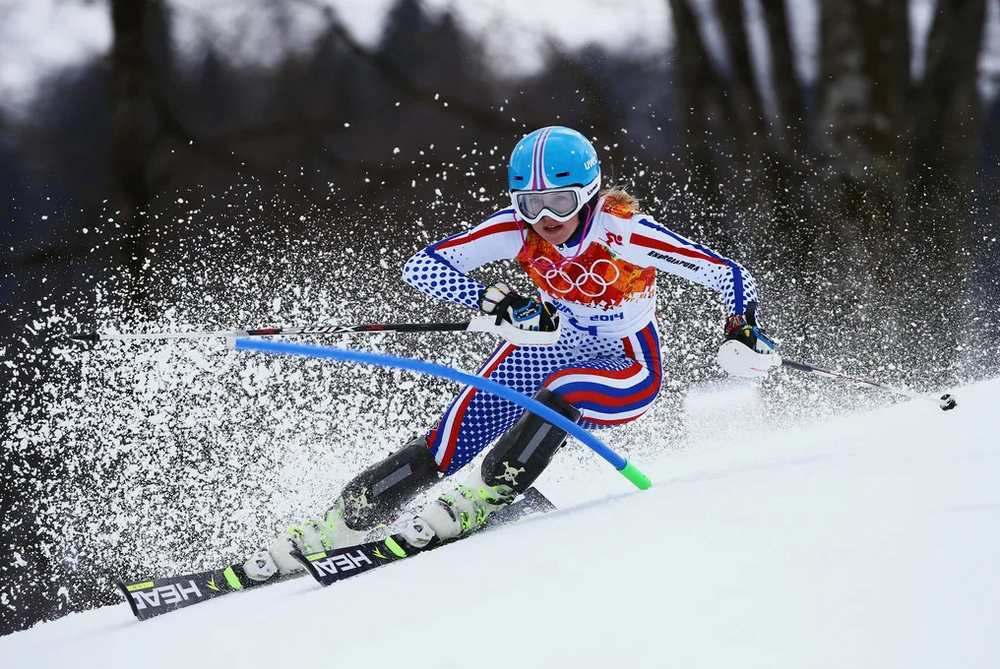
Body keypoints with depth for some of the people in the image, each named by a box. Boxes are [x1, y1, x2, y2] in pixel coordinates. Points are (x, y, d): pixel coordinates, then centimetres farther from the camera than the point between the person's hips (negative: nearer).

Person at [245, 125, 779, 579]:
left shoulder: (627, 234, -28)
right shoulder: (517, 228, -20)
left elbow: (729, 275, -22)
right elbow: (422, 268, -24)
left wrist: (743, 334, -40)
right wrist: (493, 302, -38)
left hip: (627, 372, -3)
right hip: (551, 345, 3)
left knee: (559, 394, -37)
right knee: (441, 449, -12)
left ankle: (480, 502, -25)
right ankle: (345, 522, -2)